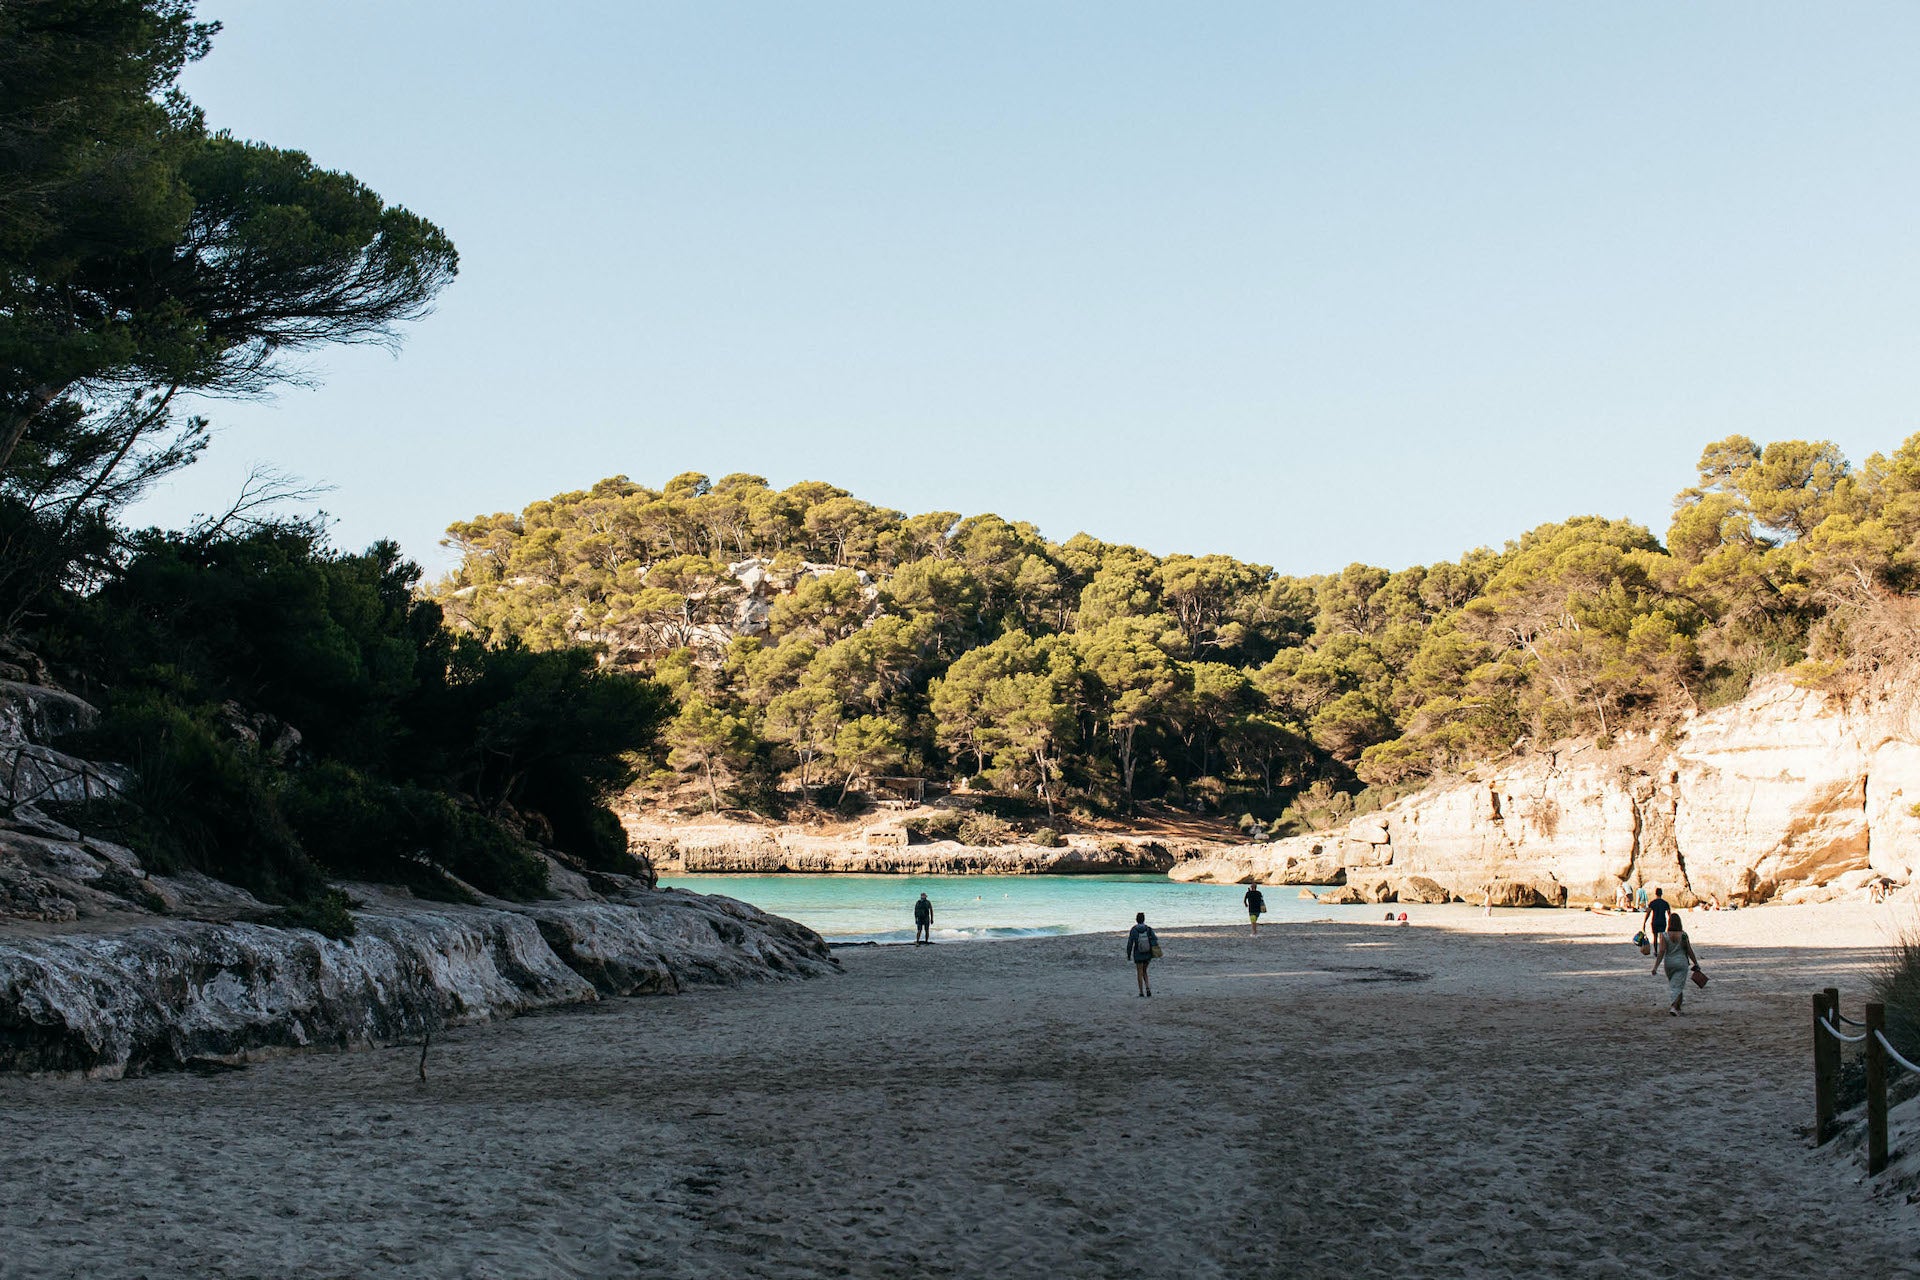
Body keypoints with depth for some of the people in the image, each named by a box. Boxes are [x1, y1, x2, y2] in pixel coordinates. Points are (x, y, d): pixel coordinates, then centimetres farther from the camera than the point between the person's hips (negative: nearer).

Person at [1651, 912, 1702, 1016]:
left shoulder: (1665, 936, -8)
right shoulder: (1683, 935, -7)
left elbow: (1661, 952, -12)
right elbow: (1689, 951, -2)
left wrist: (1656, 967, -10)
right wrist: (1696, 963, 10)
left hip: (1669, 962, 1)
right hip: (1682, 962, -1)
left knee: (1673, 985, 20)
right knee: (1679, 986, 0)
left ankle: (1677, 1006, 30)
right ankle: (1674, 1006, -18)